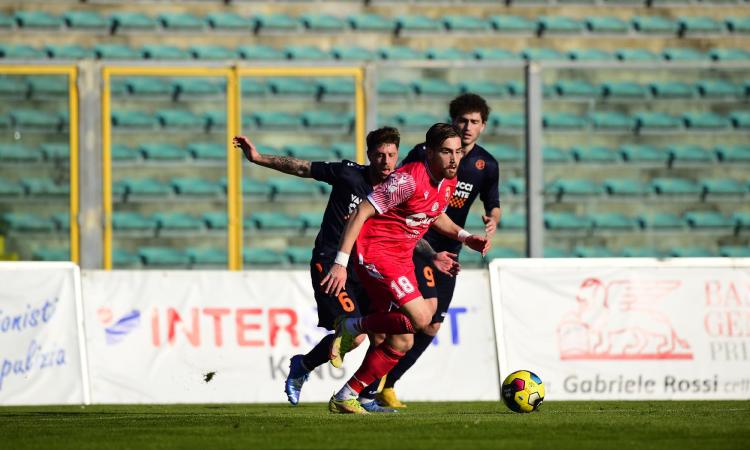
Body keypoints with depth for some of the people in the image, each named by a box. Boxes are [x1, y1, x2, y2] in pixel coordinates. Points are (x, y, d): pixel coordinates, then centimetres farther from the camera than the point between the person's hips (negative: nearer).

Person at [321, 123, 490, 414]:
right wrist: (341, 263, -27)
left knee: (402, 342, 6)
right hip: (374, 251, -9)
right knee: (420, 317, -23)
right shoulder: (409, 179, -22)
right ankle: (352, 327, -3)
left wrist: (464, 237, 9)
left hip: (401, 258, 9)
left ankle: (344, 398, 15)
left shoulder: (448, 183, 4)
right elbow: (360, 214, -22)